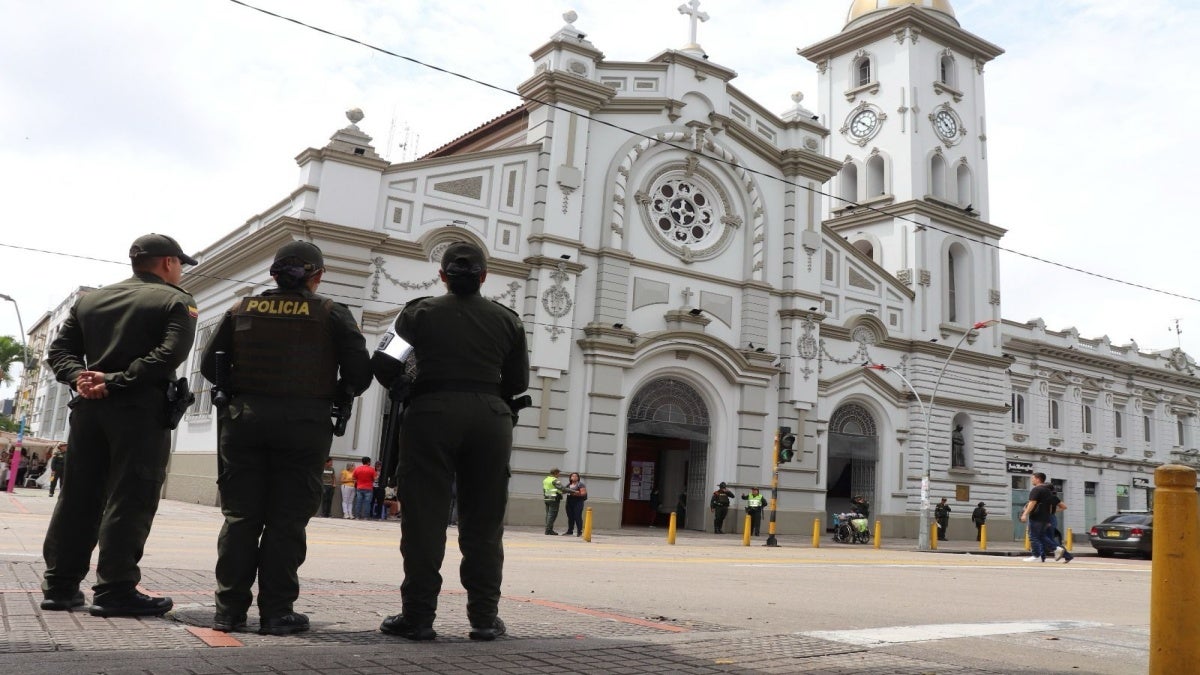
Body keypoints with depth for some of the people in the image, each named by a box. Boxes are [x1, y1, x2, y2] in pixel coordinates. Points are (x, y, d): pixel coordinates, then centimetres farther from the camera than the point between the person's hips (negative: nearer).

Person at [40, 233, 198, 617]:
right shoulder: (176, 301, 0)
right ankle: (115, 589, -6)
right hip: (140, 410, -6)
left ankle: (60, 586, 14)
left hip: (88, 407, 6)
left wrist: (78, 378, -4)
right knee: (129, 499, -4)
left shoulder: (90, 300, 19)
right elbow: (169, 355, -16)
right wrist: (115, 381, -16)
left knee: (78, 497, 10)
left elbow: (60, 350, 10)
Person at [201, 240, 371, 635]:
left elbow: (209, 365, 9)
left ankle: (229, 609, 9)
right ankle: (276, 613, 5)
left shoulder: (243, 309, 9)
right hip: (304, 424, -2)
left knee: (240, 517, 8)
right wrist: (332, 398, 13)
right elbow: (359, 373, -4)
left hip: (244, 420, 3)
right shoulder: (332, 314, 1)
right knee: (286, 520, 3)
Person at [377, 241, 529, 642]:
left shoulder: (422, 313, 2)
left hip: (432, 413, -1)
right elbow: (518, 382, 9)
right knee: (483, 521, 8)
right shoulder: (507, 319, 6)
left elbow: (403, 330, 23)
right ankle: (484, 616, 11)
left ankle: (418, 615, 4)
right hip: (489, 417, 2)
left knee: (424, 518, 3)